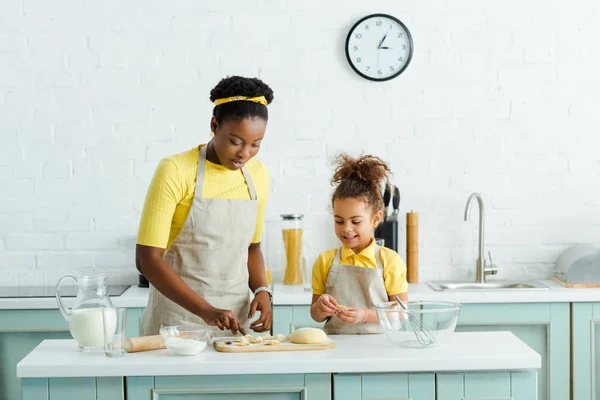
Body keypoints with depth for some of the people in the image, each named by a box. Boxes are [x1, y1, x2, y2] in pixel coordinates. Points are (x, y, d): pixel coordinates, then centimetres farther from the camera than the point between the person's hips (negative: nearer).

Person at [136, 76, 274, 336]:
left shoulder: (258, 175, 2)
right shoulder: (175, 171, -14)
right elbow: (147, 258, -18)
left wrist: (262, 290, -3)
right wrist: (205, 310, -26)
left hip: (234, 317, 5)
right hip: (177, 316, -4)